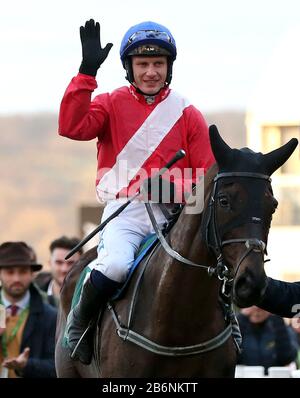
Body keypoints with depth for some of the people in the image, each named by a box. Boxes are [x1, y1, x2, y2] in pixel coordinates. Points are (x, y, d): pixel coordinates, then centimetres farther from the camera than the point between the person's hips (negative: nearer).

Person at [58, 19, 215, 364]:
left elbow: (208, 175, 9)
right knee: (114, 266, -32)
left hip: (174, 212, 2)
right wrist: (87, 72, -17)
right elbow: (72, 127, -12)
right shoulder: (112, 105, 8)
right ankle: (79, 323, -2)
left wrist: (178, 189, -13)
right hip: (125, 210, -2)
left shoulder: (187, 115, 11)